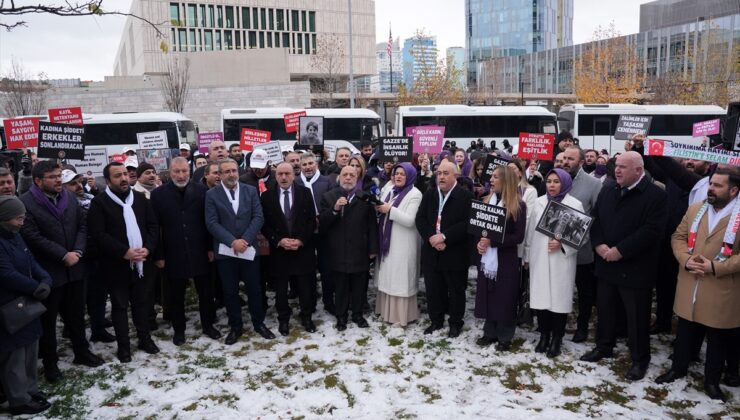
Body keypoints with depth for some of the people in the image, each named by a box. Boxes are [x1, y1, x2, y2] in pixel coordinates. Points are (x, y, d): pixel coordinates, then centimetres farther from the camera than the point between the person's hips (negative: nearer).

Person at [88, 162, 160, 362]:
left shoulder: (140, 198, 9)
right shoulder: (99, 202, -6)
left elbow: (153, 225, 7)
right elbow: (98, 234, -13)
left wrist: (148, 248, -9)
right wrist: (124, 252, -19)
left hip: (142, 261, 4)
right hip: (117, 264, -3)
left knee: (143, 301, 13)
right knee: (120, 305, 7)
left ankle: (145, 338, 27)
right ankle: (123, 345, 19)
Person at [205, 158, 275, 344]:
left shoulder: (251, 191, 3)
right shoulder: (212, 195, -1)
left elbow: (258, 217, -3)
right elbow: (212, 223, -8)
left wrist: (245, 240, -14)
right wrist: (232, 242, -17)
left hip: (248, 248, 1)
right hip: (225, 251, -1)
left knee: (254, 288, 9)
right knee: (230, 291, 9)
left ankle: (259, 323, 25)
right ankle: (236, 326, 23)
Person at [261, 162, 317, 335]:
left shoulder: (305, 193, 1)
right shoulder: (267, 196, 1)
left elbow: (311, 220, -1)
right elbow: (264, 224, 0)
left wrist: (301, 240, -12)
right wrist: (279, 241, -12)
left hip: (303, 248, 0)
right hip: (278, 250, 0)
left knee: (306, 288, 8)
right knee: (280, 289, 10)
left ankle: (306, 317, 26)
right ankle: (283, 319, 26)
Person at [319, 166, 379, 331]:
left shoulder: (365, 198, 1)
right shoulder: (328, 197, 3)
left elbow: (372, 225, 0)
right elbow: (322, 223, -6)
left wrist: (373, 248, -3)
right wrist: (335, 209, -21)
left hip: (360, 252, 0)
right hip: (338, 253, 0)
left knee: (359, 287, 11)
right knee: (340, 287, 10)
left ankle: (357, 314, 28)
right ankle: (341, 316, 24)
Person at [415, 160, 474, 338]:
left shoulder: (466, 196, -8)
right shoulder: (429, 194, 9)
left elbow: (467, 223, -16)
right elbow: (420, 219, 3)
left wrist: (444, 237, -21)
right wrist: (431, 237, -13)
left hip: (455, 253, -4)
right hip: (431, 252, 5)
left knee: (456, 290, 9)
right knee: (433, 289, 13)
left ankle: (455, 323, 24)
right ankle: (436, 320, 29)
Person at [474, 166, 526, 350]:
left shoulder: (518, 205, -8)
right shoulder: (486, 201, 8)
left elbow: (518, 237, -12)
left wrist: (492, 242, -19)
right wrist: (479, 242, -8)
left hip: (506, 260, -5)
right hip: (486, 259, 5)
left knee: (505, 299, 4)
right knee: (487, 296, 10)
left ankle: (505, 337, 19)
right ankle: (490, 332, 26)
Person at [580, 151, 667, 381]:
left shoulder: (655, 194, -12)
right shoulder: (607, 192, 9)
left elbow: (652, 229, -20)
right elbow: (594, 219, 10)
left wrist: (620, 250, -21)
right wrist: (599, 244, -8)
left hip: (635, 268, -6)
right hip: (606, 263, 6)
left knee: (637, 315, 5)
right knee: (605, 308, 18)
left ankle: (640, 359, 21)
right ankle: (603, 347, 35)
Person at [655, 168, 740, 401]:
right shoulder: (695, 209, 5)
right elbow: (678, 237, 7)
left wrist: (716, 267, -22)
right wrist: (685, 260, -10)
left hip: (721, 293, -4)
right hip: (689, 288, 4)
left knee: (718, 339, 13)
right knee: (684, 332, 18)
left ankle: (712, 380, 30)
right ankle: (678, 368, 37)